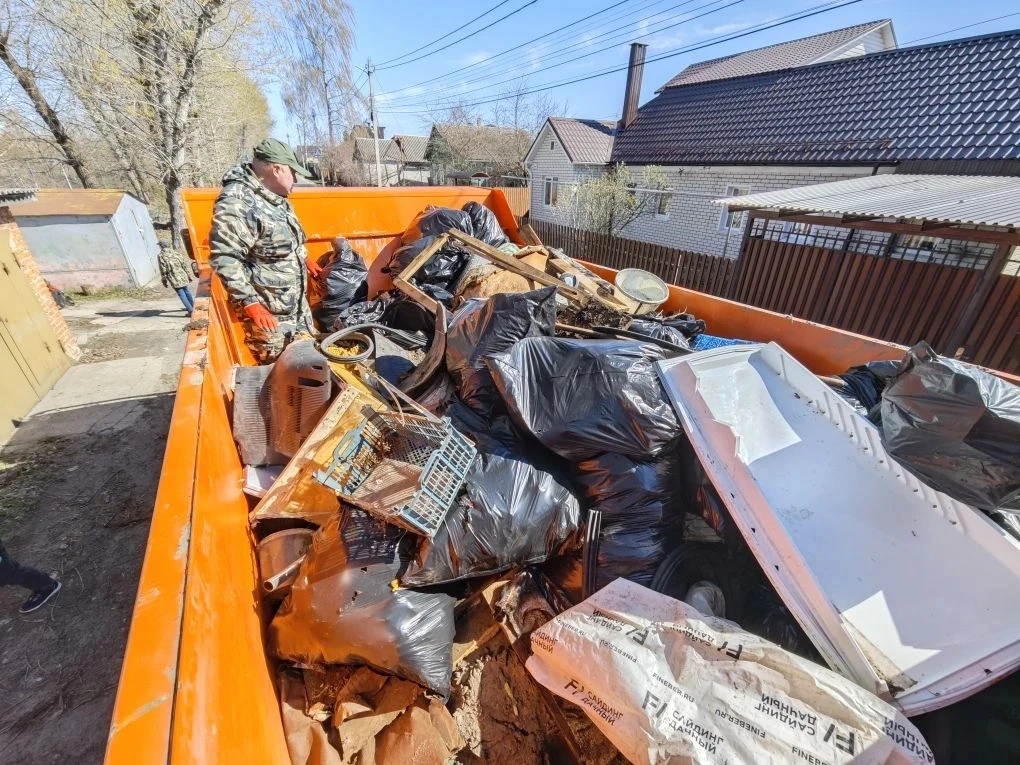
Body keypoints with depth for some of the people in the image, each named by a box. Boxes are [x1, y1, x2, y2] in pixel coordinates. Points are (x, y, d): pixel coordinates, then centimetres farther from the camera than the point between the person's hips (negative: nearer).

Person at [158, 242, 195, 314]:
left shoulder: (161, 256, -8)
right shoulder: (175, 252, 5)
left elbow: (163, 270, -7)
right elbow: (184, 265, 6)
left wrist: (164, 280, 4)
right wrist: (189, 275, 14)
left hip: (174, 279, -5)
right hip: (182, 276, 5)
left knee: (182, 294, -2)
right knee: (186, 291, 21)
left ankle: (190, 310, -8)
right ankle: (192, 306, 35)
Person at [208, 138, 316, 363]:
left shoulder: (276, 197, 10)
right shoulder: (237, 203, -21)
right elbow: (224, 259, -25)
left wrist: (303, 259, 27)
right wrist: (250, 302, -26)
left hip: (296, 302, 10)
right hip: (266, 311, -10)